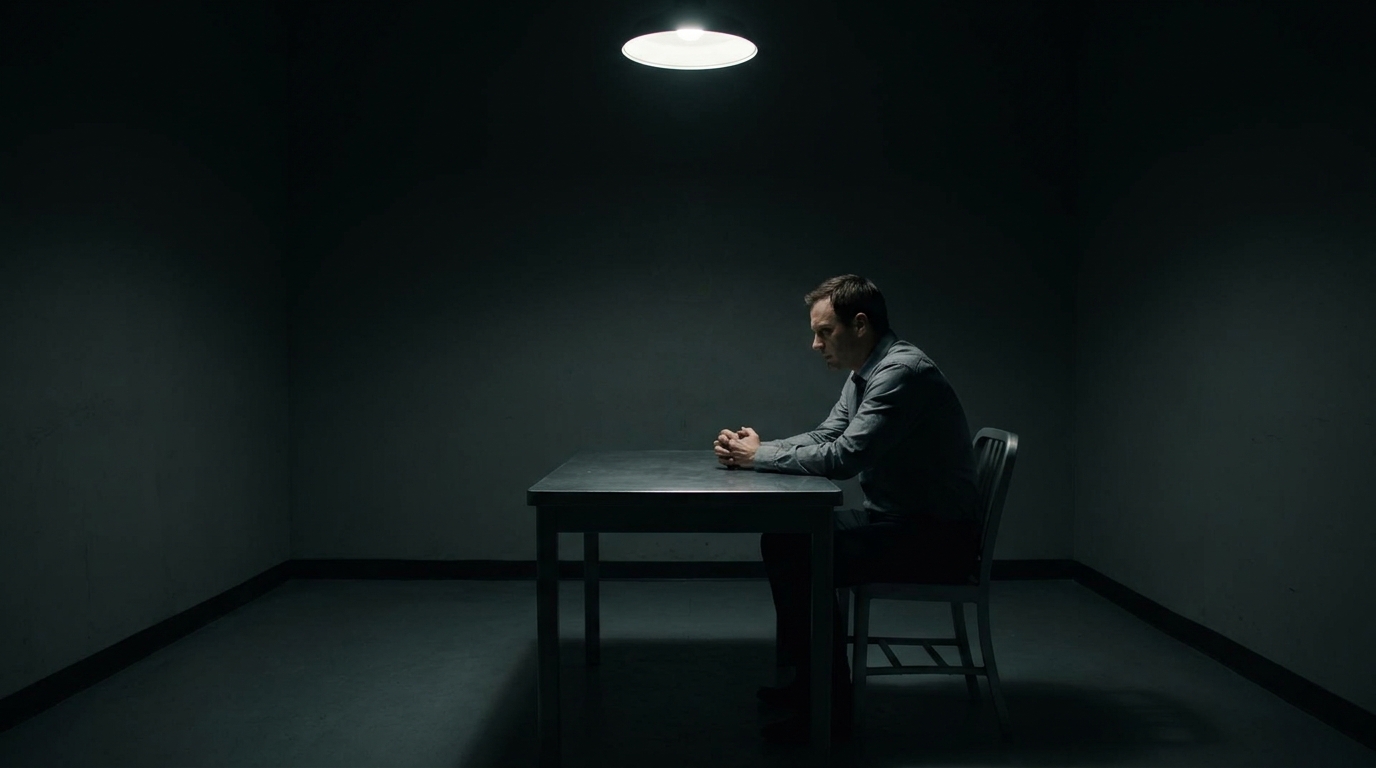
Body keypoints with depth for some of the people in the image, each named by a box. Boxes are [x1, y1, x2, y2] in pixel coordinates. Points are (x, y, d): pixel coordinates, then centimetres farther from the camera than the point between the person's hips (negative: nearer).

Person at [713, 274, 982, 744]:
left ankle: (829, 707, -5)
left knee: (805, 561, -20)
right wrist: (752, 449, -2)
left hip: (938, 535, -10)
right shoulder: (863, 374, 10)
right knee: (784, 540, 6)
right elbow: (823, 438, 15)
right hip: (895, 520, 10)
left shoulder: (902, 371, -22)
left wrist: (760, 456, -15)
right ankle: (808, 679, 16)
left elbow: (843, 457, -27)